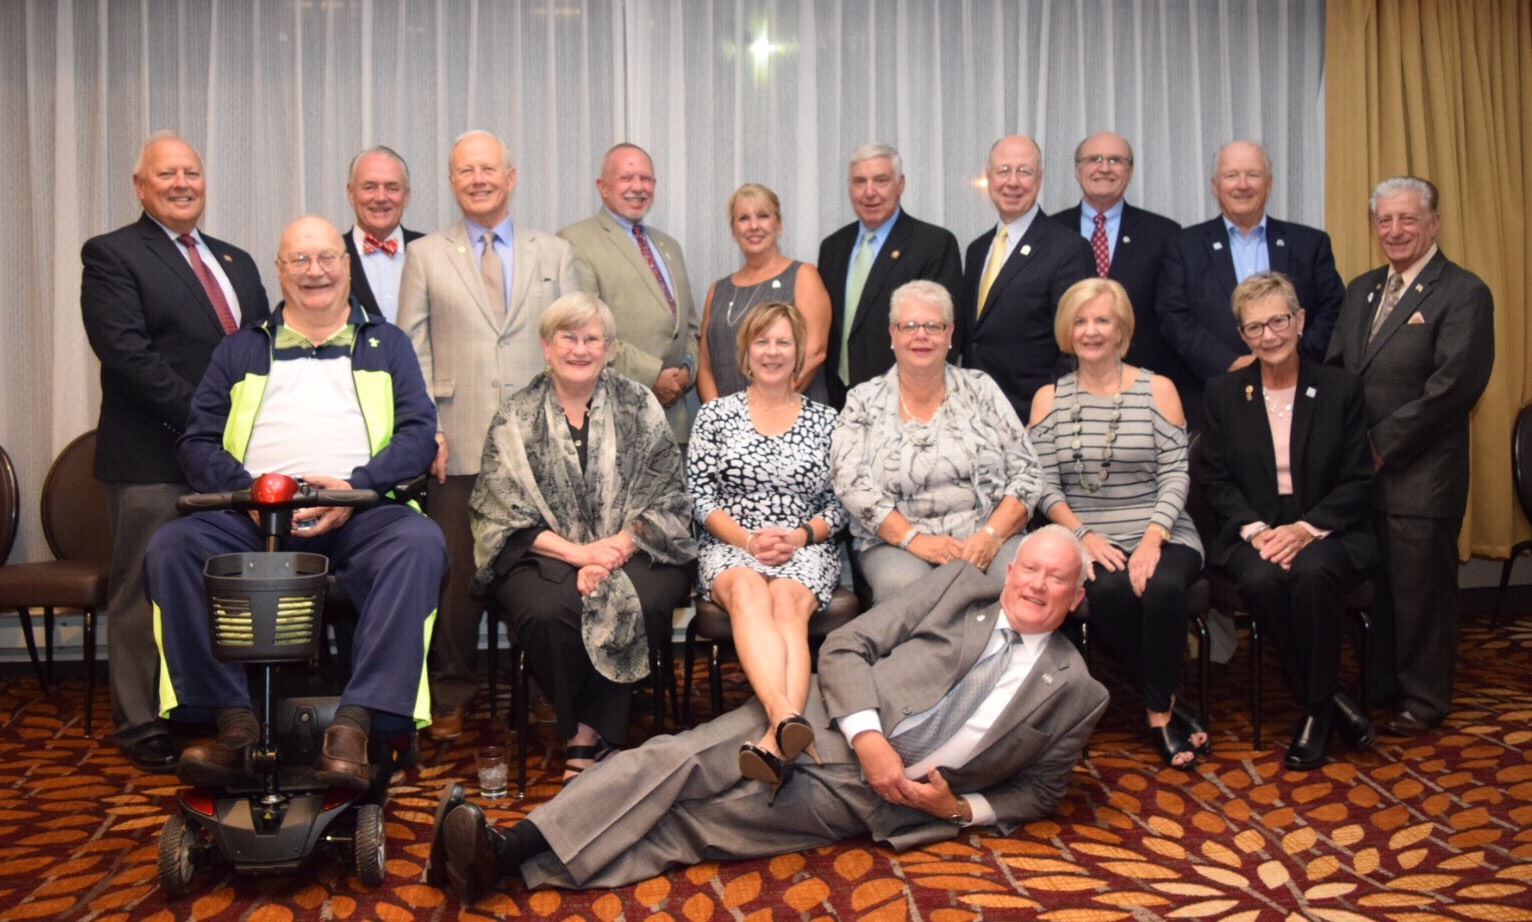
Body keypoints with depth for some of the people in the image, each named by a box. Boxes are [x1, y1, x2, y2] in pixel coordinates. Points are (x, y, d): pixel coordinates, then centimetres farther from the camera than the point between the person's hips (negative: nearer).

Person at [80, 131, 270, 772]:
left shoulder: (236, 262, 18)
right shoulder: (111, 255, -1)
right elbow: (125, 350, -14)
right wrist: (198, 414, -18)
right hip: (152, 460, -6)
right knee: (145, 594, 3)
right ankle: (142, 725, 14)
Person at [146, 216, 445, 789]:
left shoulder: (387, 345, 21)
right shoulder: (242, 350, 24)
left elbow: (419, 433, 7)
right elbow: (198, 443, 14)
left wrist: (356, 485, -11)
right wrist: (250, 490, -7)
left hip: (360, 516, -1)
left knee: (420, 543, -34)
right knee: (172, 546, -27)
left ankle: (353, 725, -34)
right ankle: (235, 723, -24)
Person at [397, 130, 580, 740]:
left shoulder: (555, 255, 14)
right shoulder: (424, 256, 12)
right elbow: (411, 351, 7)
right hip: (458, 445, 0)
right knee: (456, 575, 2)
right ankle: (452, 696, 16)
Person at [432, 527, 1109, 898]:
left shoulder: (1076, 692, 10)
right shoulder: (962, 585, 9)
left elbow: (1038, 793, 18)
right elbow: (844, 647, 4)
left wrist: (960, 809, -2)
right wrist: (869, 740, -12)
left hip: (866, 803, -1)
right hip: (826, 722, 2)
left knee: (697, 825, -18)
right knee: (677, 760, -23)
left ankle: (524, 869, -28)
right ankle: (511, 846, -28)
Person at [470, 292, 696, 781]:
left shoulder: (639, 406, 8)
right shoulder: (515, 418, 7)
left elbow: (664, 498, 3)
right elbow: (506, 515, -1)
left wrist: (612, 552, -13)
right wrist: (579, 552, -15)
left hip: (632, 551, 1)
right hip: (545, 553, 0)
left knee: (638, 603, -31)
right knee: (548, 610, -32)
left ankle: (590, 731, -12)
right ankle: (581, 730, -7)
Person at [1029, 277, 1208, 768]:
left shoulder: (1157, 389, 6)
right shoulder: (1049, 398, 9)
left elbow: (1175, 474, -1)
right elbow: (1044, 485, 1)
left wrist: (1153, 537, -16)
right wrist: (1084, 536, -15)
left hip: (1159, 533, 0)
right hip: (1086, 538, 0)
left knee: (1162, 585, -32)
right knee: (1109, 591, -32)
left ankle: (1157, 710, -11)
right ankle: (1167, 700, -9)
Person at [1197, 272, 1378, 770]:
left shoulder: (1341, 388, 4)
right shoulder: (1223, 393, 7)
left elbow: (1357, 481, 1)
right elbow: (1214, 479, 5)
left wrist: (1306, 529, -14)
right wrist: (1254, 529, -12)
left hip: (1324, 532, -1)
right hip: (1253, 533, 1)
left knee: (1312, 575, -35)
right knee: (1261, 581, -33)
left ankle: (1315, 709, -15)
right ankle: (1327, 699, -13)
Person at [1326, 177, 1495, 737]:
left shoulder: (1463, 293, -6)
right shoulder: (1361, 290, 16)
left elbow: (1455, 385, -16)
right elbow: (1334, 369, 14)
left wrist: (1382, 442, -15)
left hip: (1420, 475, -6)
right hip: (1359, 469, 6)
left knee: (1421, 590, 4)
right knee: (1376, 585, 13)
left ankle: (1424, 701, 18)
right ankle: (1383, 686, 27)